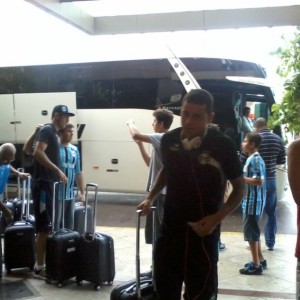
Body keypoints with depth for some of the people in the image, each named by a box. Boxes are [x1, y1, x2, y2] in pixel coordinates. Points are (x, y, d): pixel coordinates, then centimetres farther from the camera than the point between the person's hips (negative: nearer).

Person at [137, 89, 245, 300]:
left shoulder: (222, 146, -16)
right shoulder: (169, 140, -5)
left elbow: (239, 187, -4)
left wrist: (217, 218, -16)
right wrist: (151, 198, 5)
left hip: (203, 229, -3)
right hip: (170, 227, 4)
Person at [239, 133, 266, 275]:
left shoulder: (255, 160, -17)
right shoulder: (252, 158, 12)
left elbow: (259, 181, -25)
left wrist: (240, 178, -20)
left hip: (253, 201, -10)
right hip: (250, 201, 10)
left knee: (250, 232, -3)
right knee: (253, 231, 17)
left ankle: (256, 265, 5)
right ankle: (260, 260, 28)